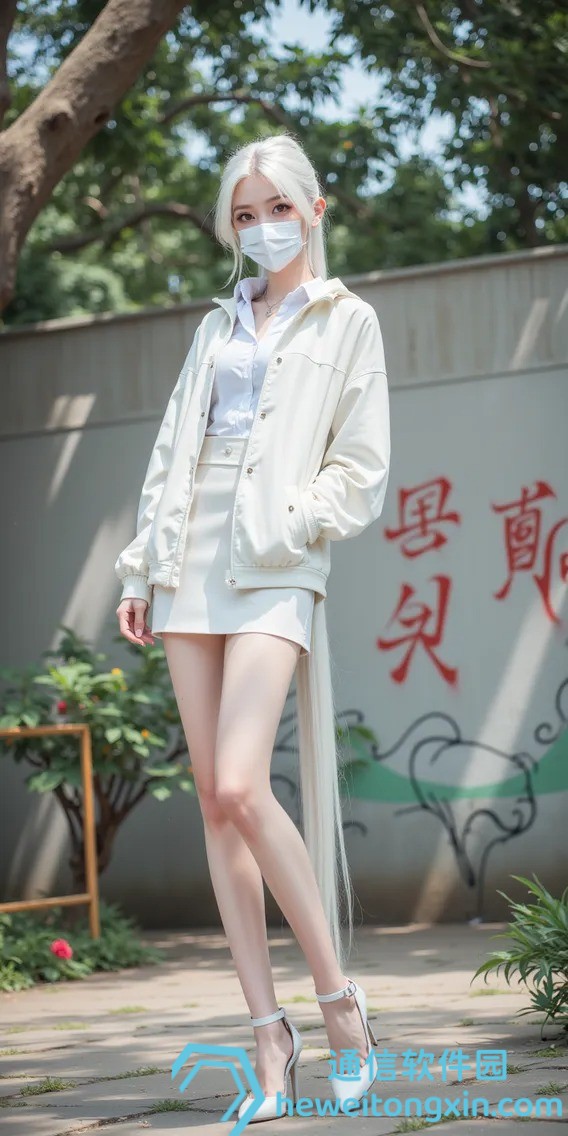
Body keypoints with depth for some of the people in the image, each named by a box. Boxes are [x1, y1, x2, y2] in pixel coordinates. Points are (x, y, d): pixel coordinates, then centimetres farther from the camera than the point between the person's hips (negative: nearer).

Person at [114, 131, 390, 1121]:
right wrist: (141, 568, 11)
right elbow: (170, 453, 19)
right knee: (213, 801, 0)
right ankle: (269, 1032, 3)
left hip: (276, 567, -5)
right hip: (192, 563, 5)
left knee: (240, 787, -20)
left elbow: (361, 470, 2)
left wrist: (287, 523, -12)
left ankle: (339, 995, -5)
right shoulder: (218, 325, 21)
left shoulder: (347, 322, 8)